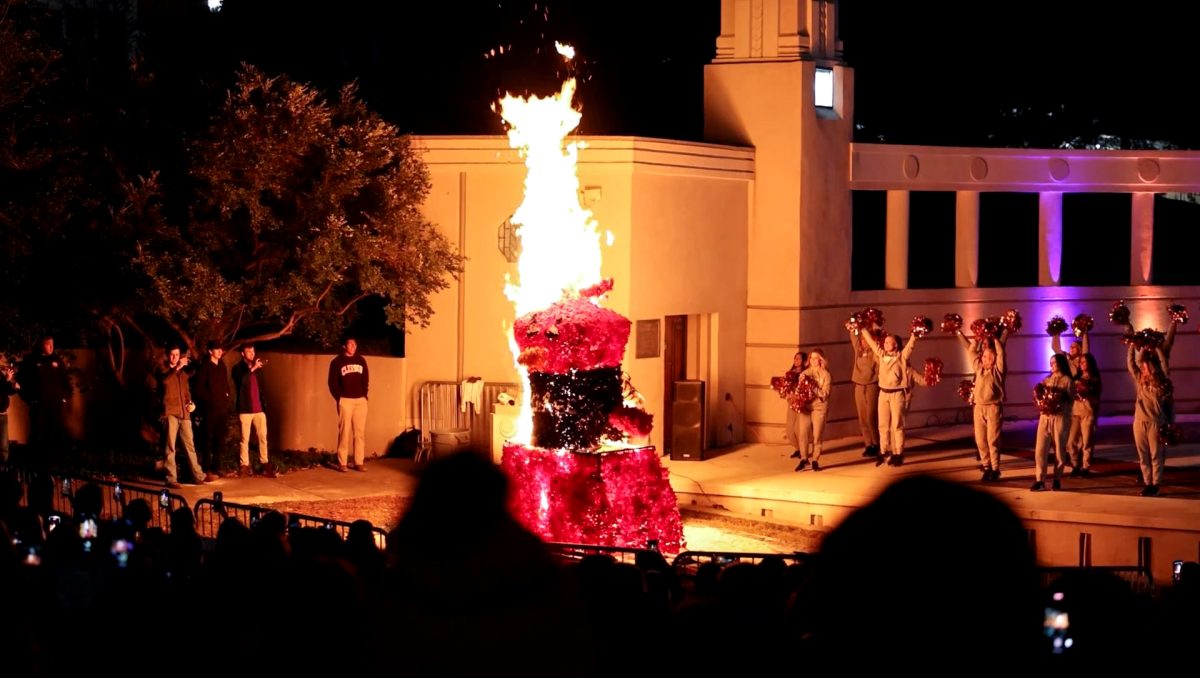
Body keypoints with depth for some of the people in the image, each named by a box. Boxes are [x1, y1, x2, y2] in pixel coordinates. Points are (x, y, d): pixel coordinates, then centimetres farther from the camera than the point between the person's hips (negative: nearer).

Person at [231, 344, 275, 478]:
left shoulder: (258, 369, 14)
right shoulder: (238, 368, 0)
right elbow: (240, 380, -21)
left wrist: (264, 403, 10)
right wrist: (252, 369, -28)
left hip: (259, 409, 4)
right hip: (245, 409, -4)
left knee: (263, 437, 1)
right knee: (245, 439, -2)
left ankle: (265, 464, 4)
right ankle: (244, 466, 2)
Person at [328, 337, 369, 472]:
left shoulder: (361, 361, 13)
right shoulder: (337, 362, 2)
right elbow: (333, 382, 1)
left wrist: (364, 394, 5)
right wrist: (339, 398, -6)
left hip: (361, 400, 3)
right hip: (345, 400, -3)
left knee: (360, 432, 1)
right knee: (344, 432, -6)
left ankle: (359, 462, 4)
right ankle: (342, 463, -5)